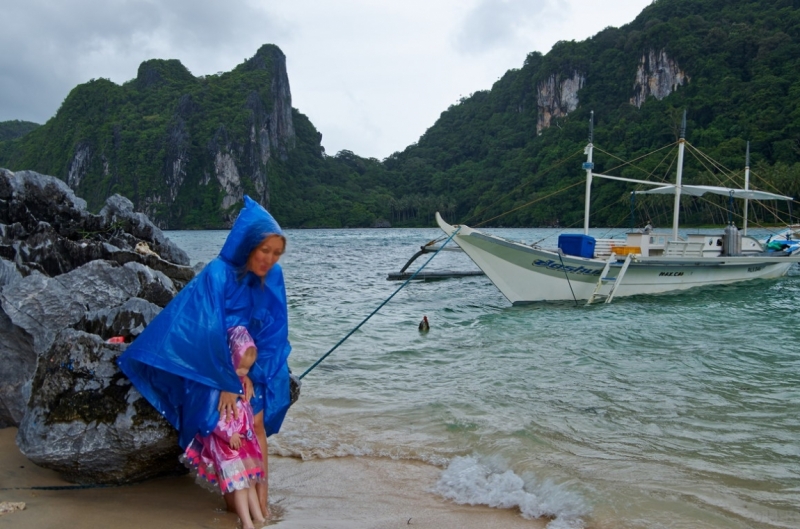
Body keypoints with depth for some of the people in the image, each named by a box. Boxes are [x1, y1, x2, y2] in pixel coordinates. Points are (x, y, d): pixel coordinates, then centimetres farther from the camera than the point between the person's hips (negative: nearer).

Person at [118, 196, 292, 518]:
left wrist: (252, 375, -11)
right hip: (211, 364, -4)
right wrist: (227, 381, -23)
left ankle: (261, 499, 1)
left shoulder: (273, 277, -11)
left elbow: (274, 333, -5)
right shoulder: (218, 274, -26)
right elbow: (211, 331, -26)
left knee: (257, 423, -5)